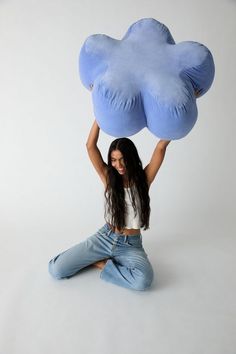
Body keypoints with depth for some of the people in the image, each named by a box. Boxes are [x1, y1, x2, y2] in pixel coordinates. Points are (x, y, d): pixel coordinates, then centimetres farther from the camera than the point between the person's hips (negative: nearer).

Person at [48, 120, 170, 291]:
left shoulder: (143, 179, -8)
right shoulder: (108, 177, -6)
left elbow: (161, 147, -15)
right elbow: (90, 145, -15)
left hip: (131, 245, -1)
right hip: (105, 237, 1)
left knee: (143, 280, -33)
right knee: (56, 269, -7)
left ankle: (101, 263, -4)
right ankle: (105, 258, 13)